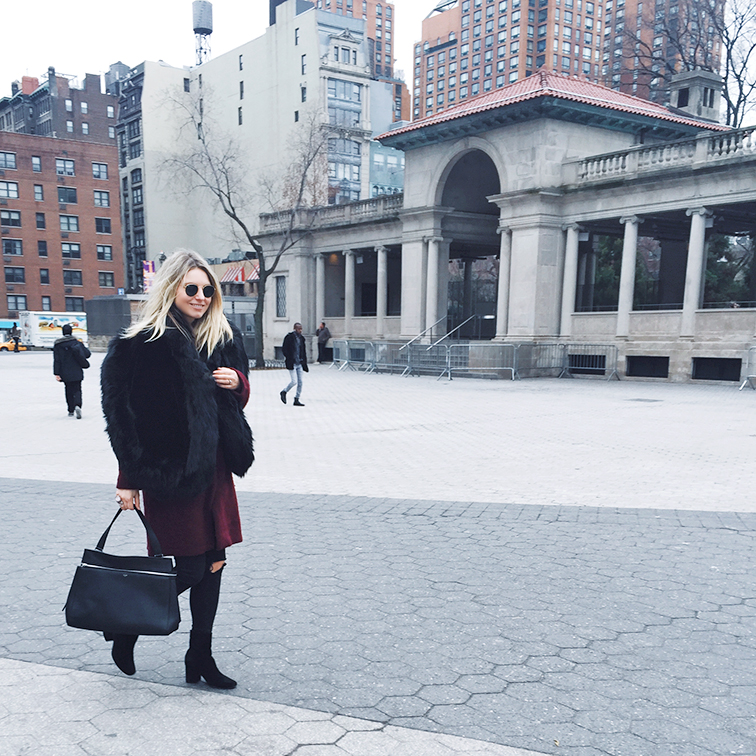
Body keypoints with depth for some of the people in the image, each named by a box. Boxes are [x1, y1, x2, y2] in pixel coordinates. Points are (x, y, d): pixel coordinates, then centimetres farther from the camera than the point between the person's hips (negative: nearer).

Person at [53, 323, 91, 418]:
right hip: (76, 372, -1)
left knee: (69, 390, 15)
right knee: (77, 390, 1)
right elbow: (87, 354, -3)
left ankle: (71, 410, 18)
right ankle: (77, 405, -26)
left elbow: (56, 360, -3)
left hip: (65, 373, 1)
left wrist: (56, 373, -3)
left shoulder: (57, 344, -1)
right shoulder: (77, 342, -3)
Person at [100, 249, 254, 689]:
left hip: (215, 468, 6)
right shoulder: (147, 344, -11)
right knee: (191, 569, 1)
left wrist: (237, 381, -5)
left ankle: (201, 656, 26)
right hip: (171, 471, -6)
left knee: (215, 563, 10)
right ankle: (126, 630, 29)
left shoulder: (225, 338, 7)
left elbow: (241, 398, 18)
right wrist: (129, 480, -12)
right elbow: (127, 416, -12)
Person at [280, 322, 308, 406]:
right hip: (292, 364, -7)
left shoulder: (301, 338, 11)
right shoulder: (289, 337, -9)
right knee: (294, 381, -10)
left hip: (299, 363, 7)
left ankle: (296, 400, 14)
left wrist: (304, 363, 12)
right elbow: (285, 350, -11)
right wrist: (289, 362, -16)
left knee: (300, 382, 5)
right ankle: (284, 392, 16)